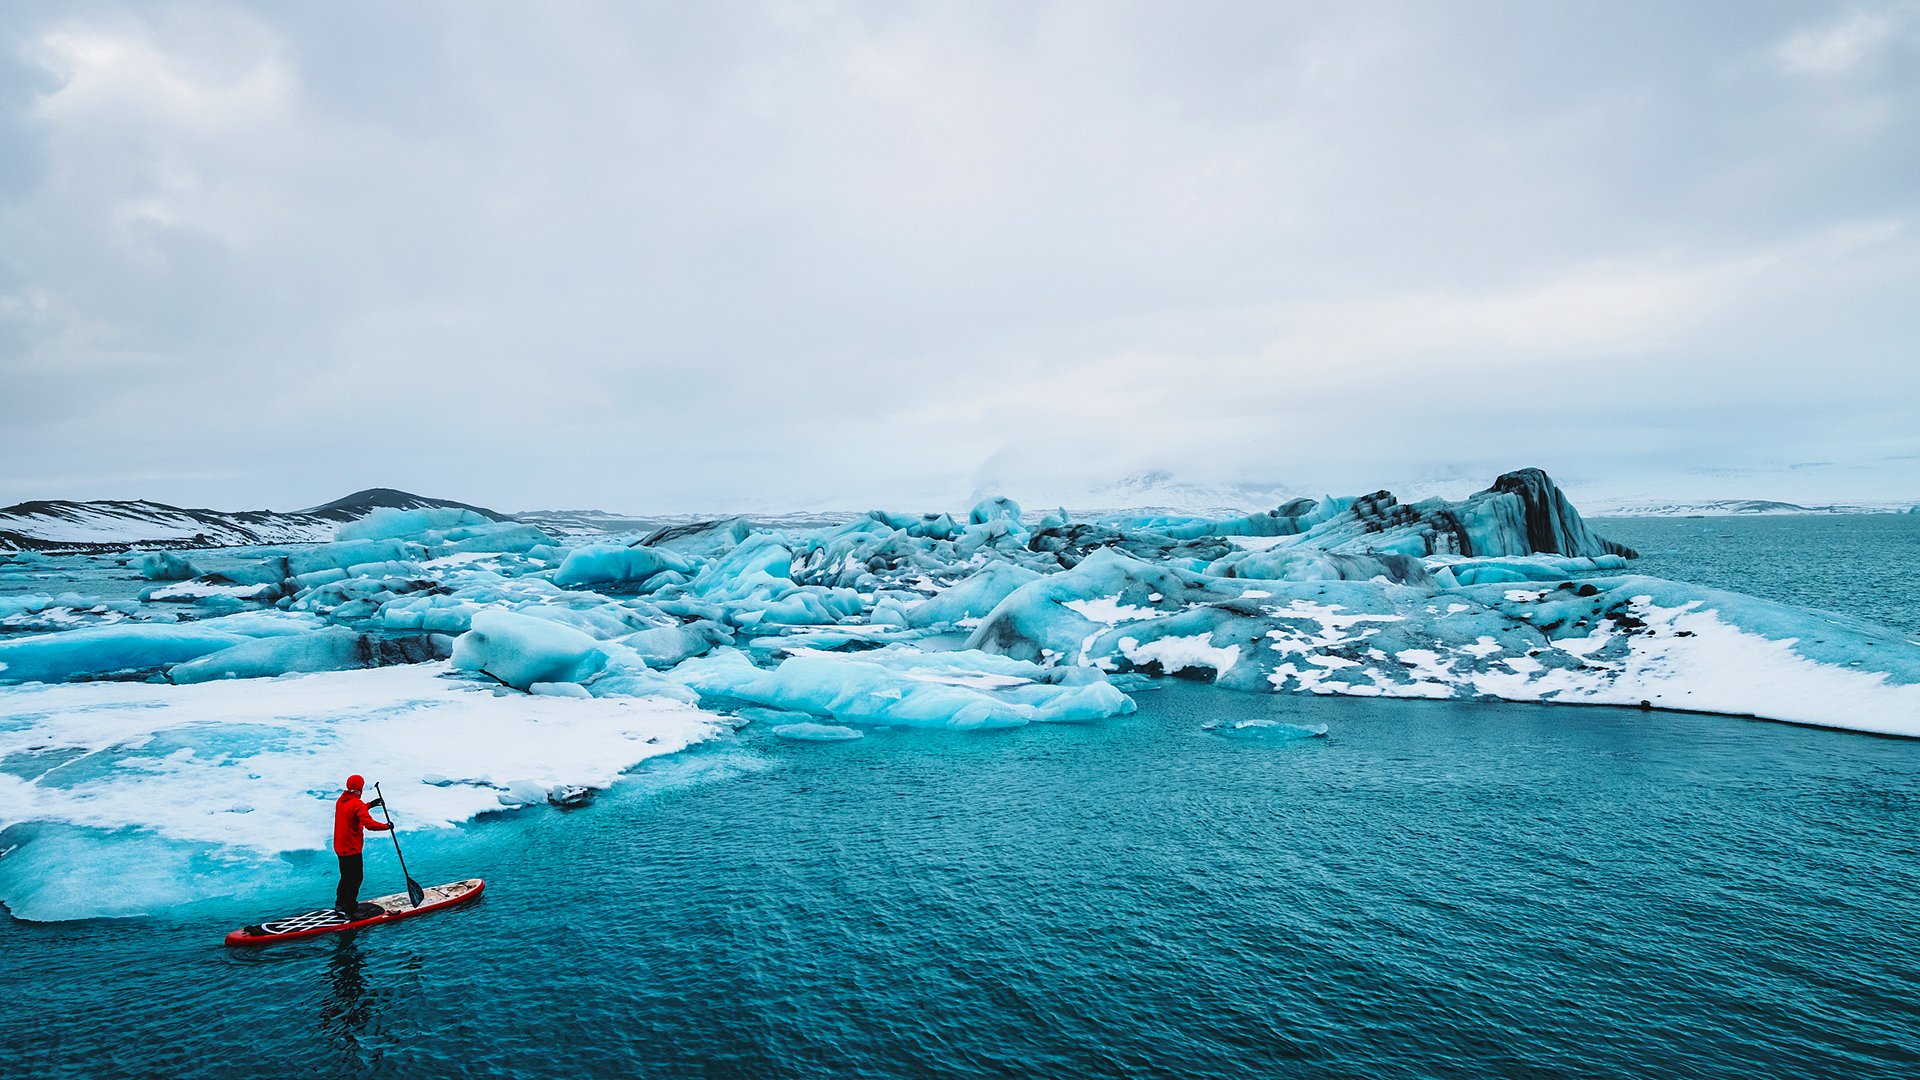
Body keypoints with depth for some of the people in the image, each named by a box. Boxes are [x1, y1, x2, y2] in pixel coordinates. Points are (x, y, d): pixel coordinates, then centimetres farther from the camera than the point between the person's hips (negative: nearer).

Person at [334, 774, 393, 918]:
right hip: (352, 849, -9)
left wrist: (369, 805, 20)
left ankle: (340, 903, 32)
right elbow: (369, 824, -30)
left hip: (340, 846, 9)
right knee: (356, 878, -1)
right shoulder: (357, 804, -22)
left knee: (346, 876, 22)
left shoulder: (341, 800, 5)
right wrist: (386, 826, -18)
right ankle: (351, 910, 2)